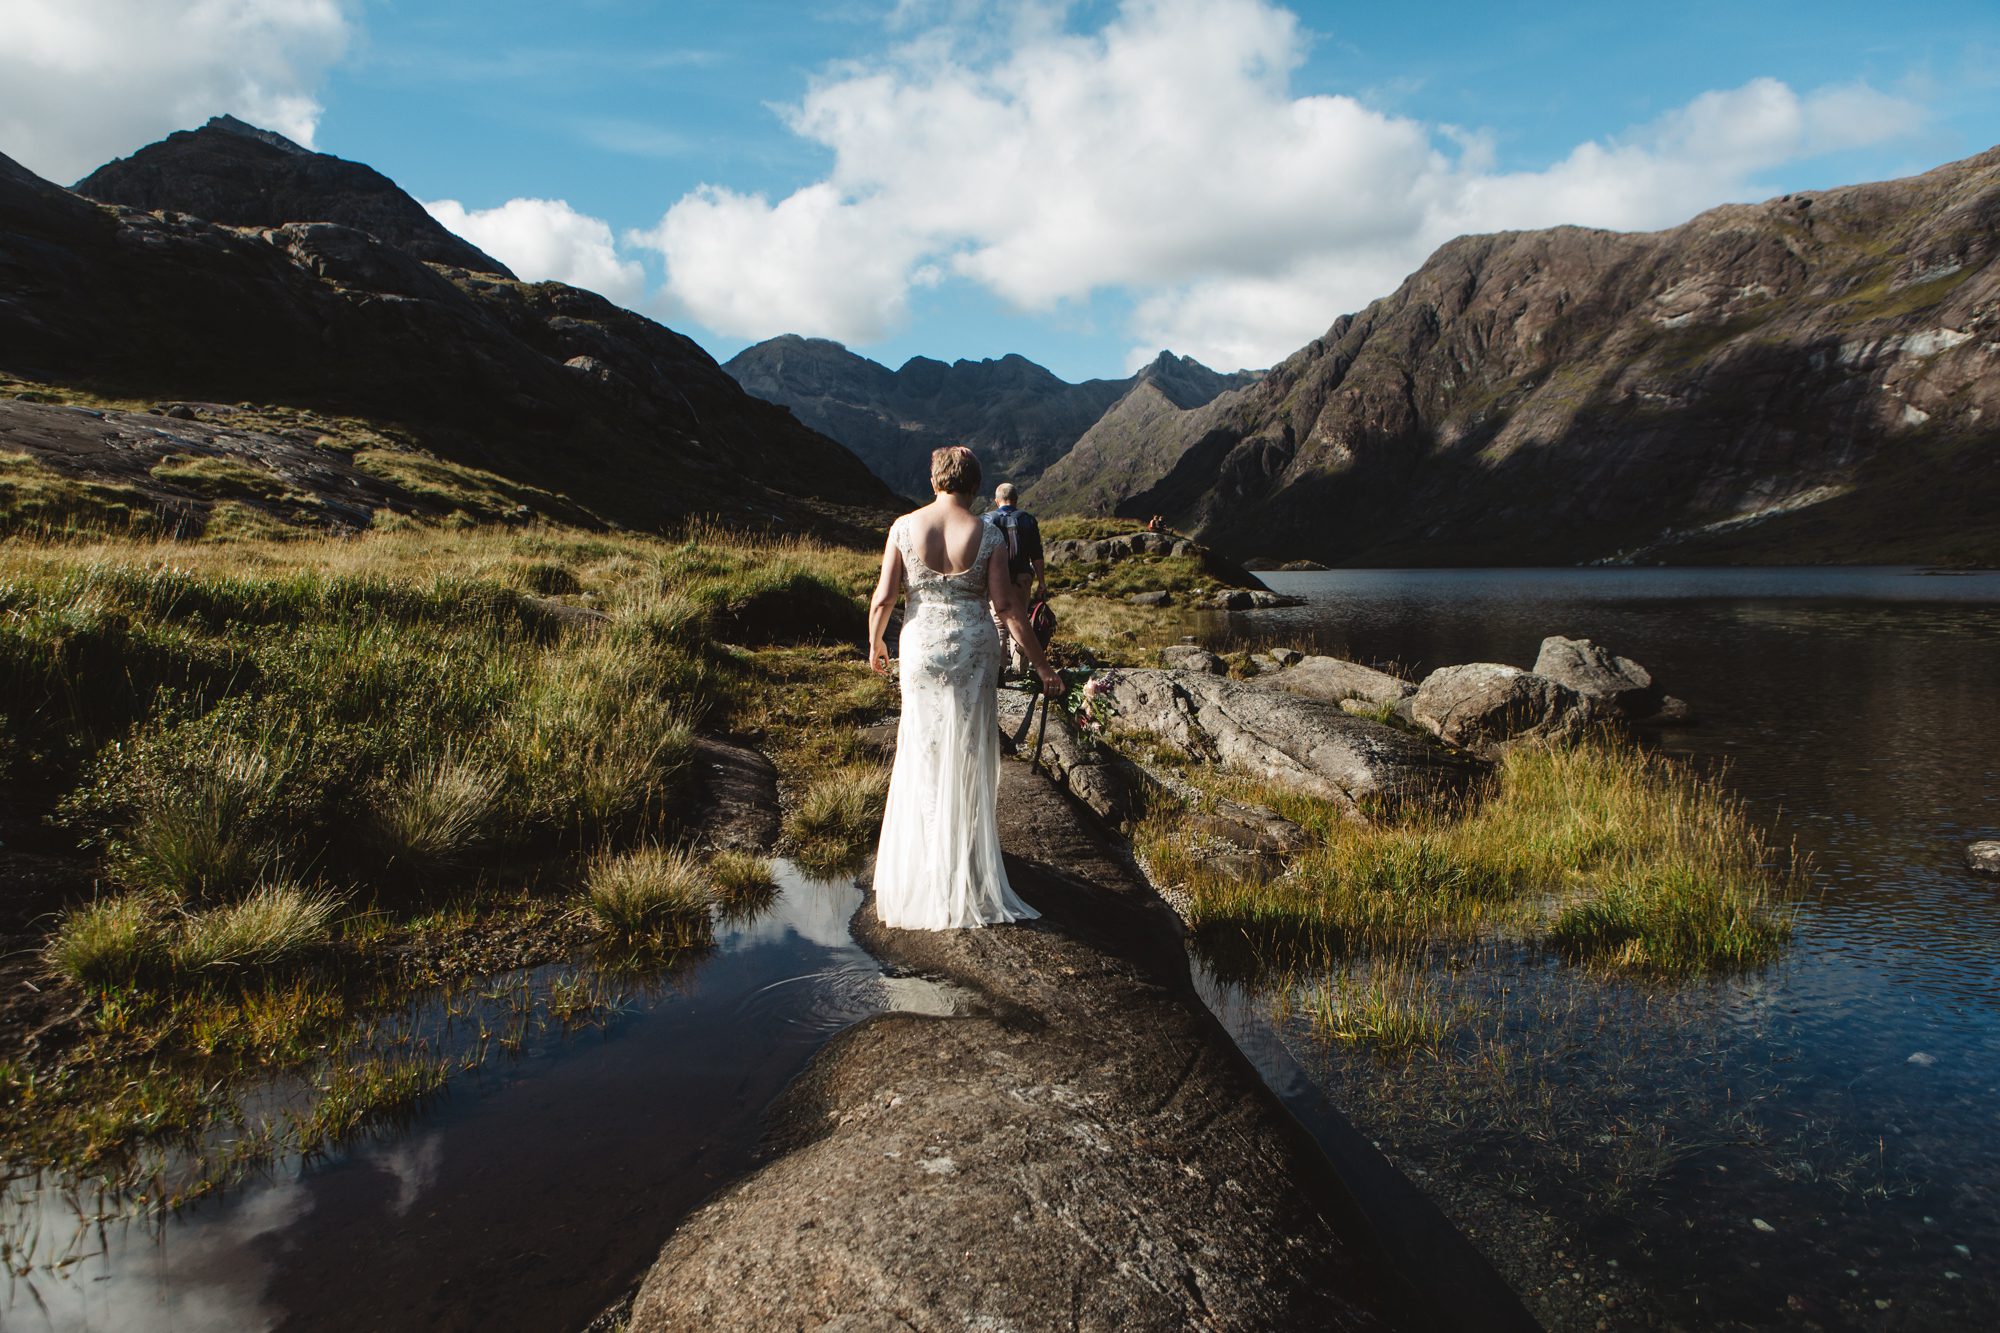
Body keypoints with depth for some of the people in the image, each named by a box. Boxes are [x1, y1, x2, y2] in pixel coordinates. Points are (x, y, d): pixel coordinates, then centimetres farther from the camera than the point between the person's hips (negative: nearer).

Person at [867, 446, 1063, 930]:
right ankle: (967, 867, 22)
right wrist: (1040, 662, -2)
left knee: (924, 750, 15)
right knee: (971, 754, 12)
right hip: (974, 650, -1)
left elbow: (883, 597, -6)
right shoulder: (988, 535, -10)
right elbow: (1007, 607, -10)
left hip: (922, 647, 1)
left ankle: (922, 864, 25)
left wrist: (875, 642, 12)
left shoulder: (904, 527, -7)